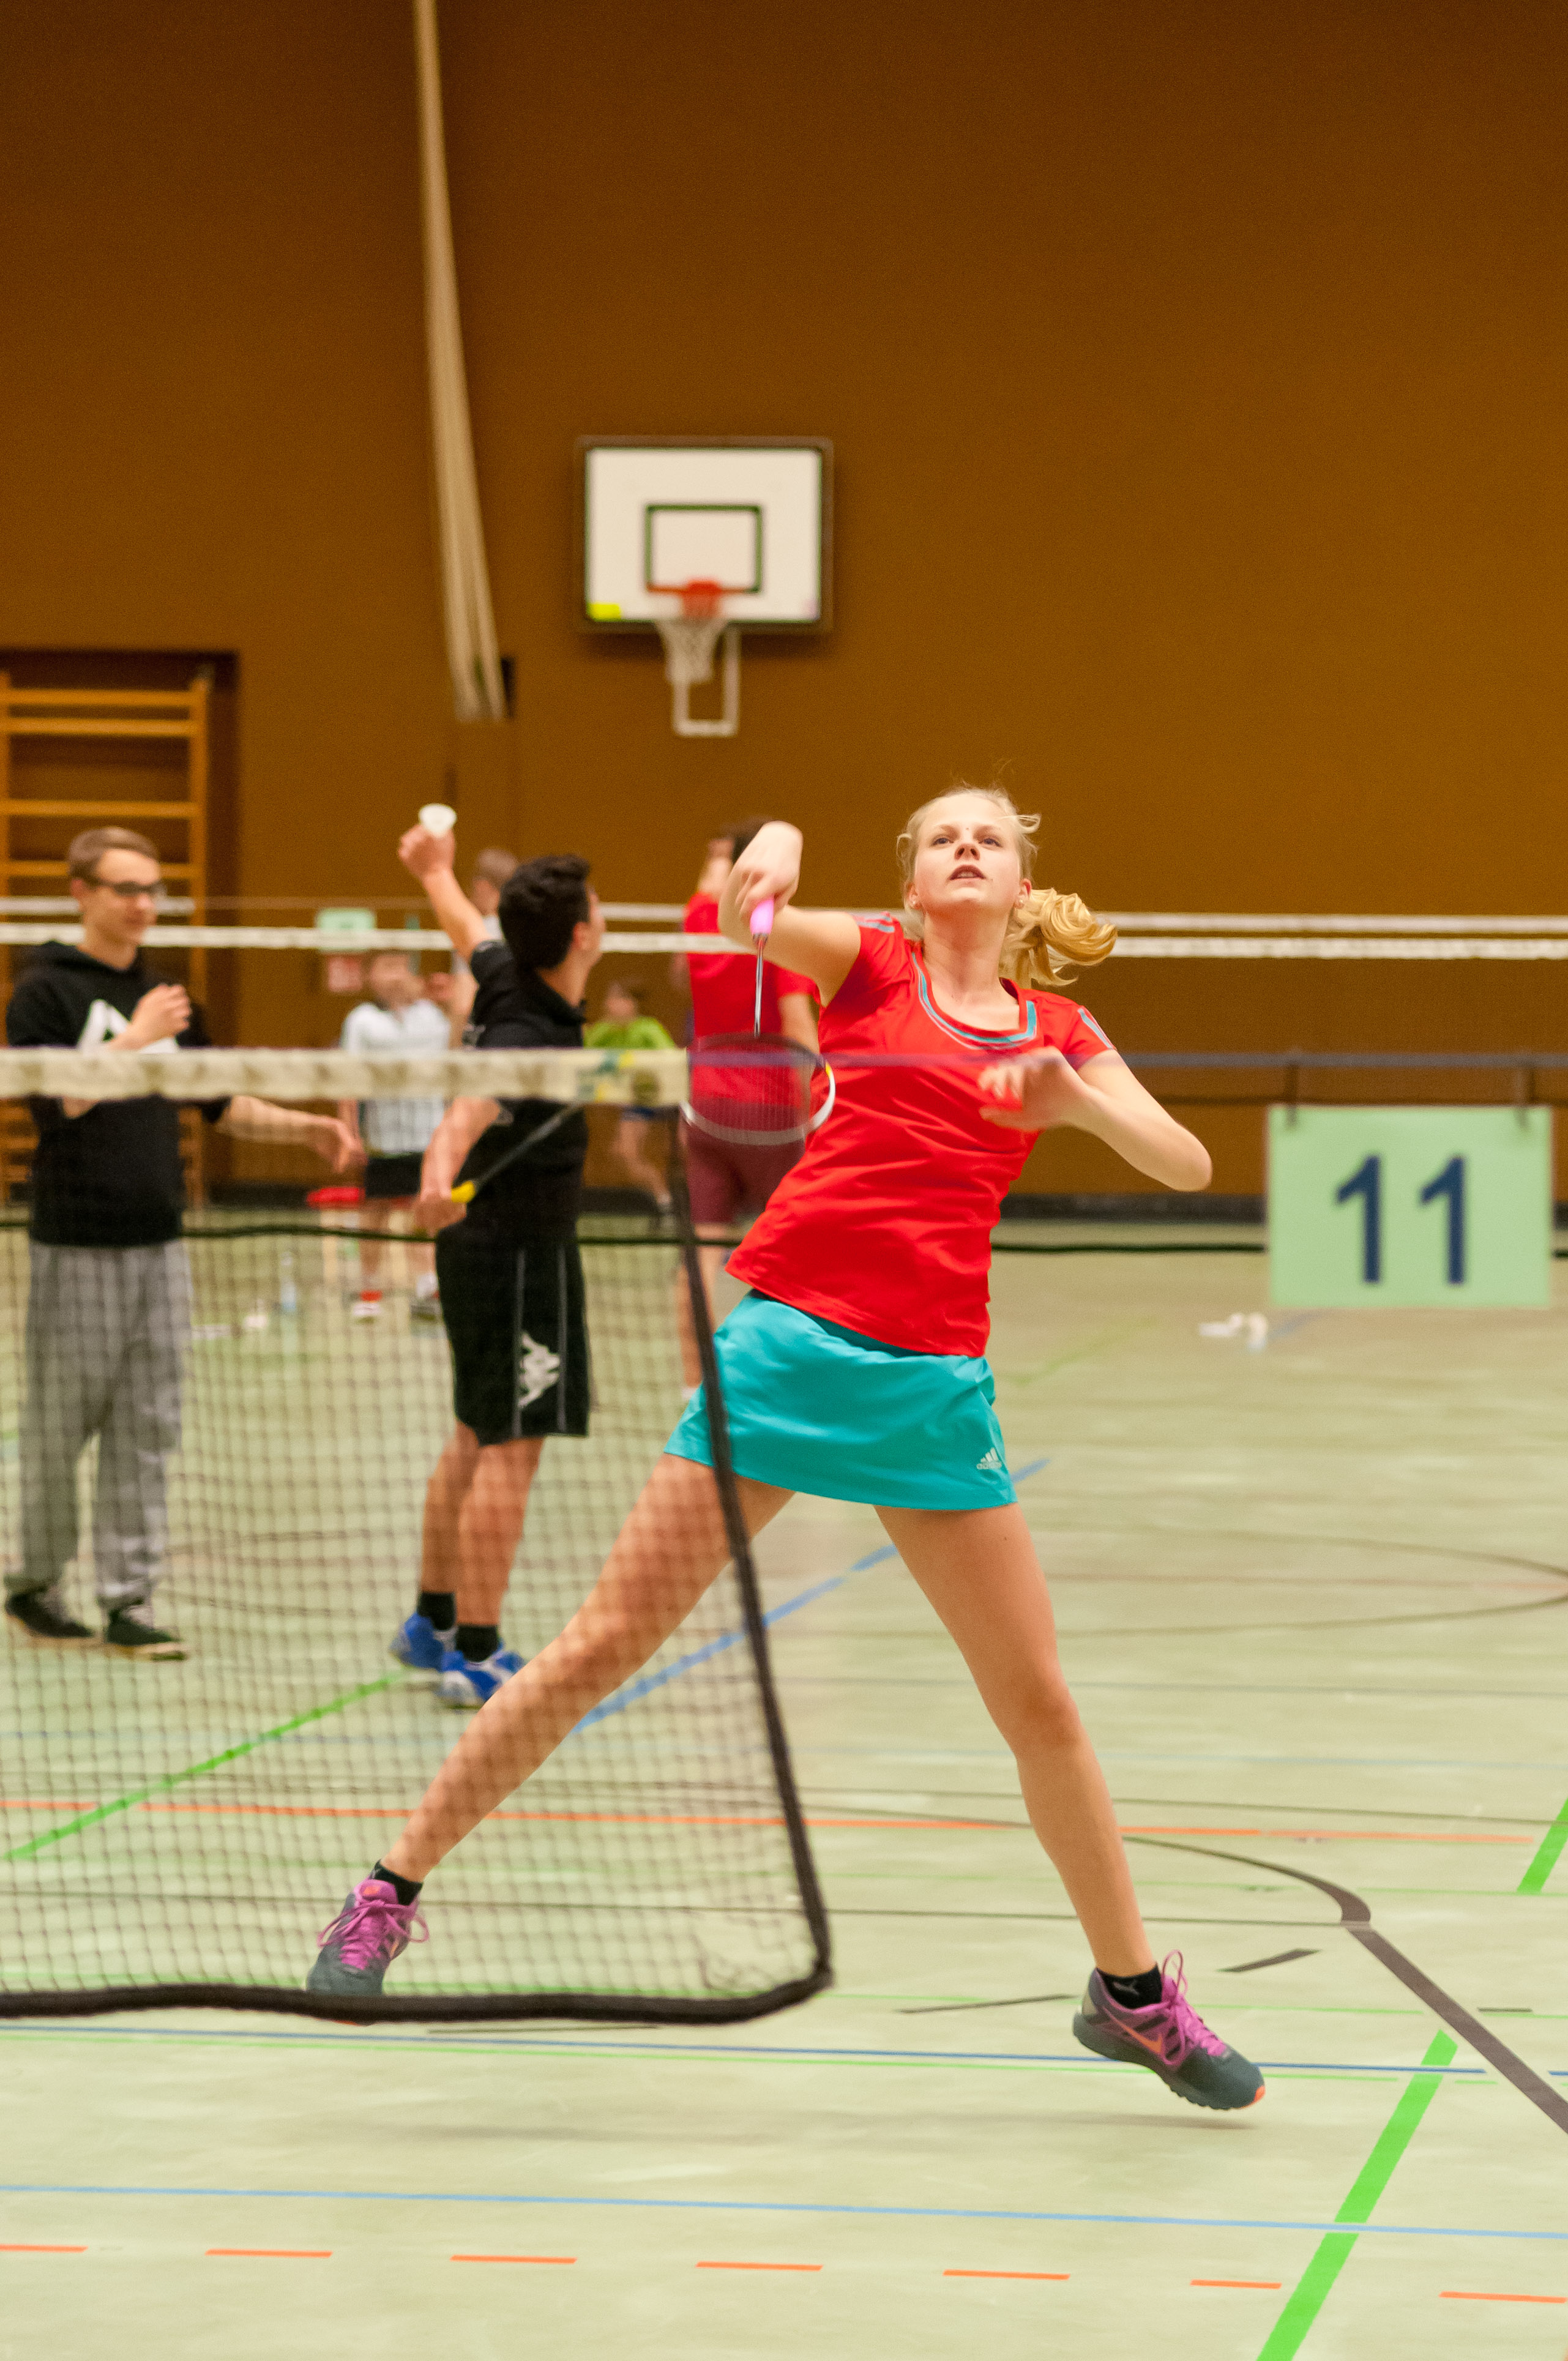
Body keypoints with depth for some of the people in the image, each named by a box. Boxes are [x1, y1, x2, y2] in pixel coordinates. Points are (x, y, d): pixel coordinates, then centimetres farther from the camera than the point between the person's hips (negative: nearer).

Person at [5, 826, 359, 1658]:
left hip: (157, 1246, 6)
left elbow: (221, 1104, 20)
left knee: (146, 1432, 3)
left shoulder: (163, 997, 14)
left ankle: (128, 1601, 6)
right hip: (76, 1247, -5)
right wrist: (136, 1040, -19)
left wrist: (305, 1127, 7)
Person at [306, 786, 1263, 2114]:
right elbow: (750, 907, -11)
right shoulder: (869, 961, 6)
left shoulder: (1061, 1033, 13)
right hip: (788, 1339, -2)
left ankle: (1132, 1992, 20)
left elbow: (1188, 1167, 4)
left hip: (935, 1381, 3)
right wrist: (769, 855, -34)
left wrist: (1075, 1100, -14)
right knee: (609, 1640, -3)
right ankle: (391, 1893, 7)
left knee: (1038, 1702, 5)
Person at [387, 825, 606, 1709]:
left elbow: (471, 930, 22)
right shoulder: (531, 1037, -28)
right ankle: (477, 1654, -7)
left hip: (484, 1243, 10)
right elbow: (468, 1109, -47)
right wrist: (442, 1173, -67)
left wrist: (437, 872, 43)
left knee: (476, 1439, 19)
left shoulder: (507, 975, -1)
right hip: (523, 1252, -10)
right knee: (511, 1451, -8)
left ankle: (434, 1623, 30)